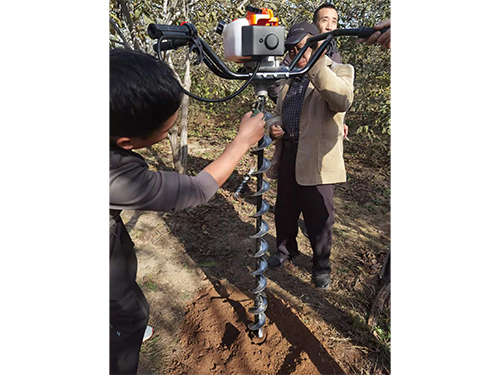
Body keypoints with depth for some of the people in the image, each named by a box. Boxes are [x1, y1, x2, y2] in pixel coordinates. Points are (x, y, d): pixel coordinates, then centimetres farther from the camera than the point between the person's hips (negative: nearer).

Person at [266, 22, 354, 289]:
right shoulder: (290, 79, 17)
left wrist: (316, 64, -29)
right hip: (287, 155, 6)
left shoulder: (339, 71, -3)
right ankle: (286, 250, 41)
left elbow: (343, 101, -26)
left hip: (316, 160, -6)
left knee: (318, 218, 3)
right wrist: (274, 126, 2)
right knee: (284, 211, 17)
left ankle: (321, 265, 27)